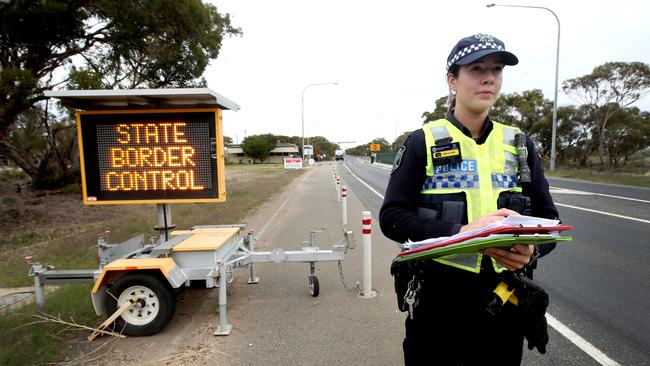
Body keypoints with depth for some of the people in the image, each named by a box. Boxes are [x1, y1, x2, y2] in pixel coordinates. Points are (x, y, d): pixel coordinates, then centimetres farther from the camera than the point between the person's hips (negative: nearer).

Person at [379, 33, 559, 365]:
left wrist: (532, 249, -17)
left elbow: (547, 219, 6)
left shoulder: (519, 144, 6)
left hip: (506, 300, 4)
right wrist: (462, 232, -25)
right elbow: (392, 217, -12)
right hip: (439, 298, -3)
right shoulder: (423, 142, -6)